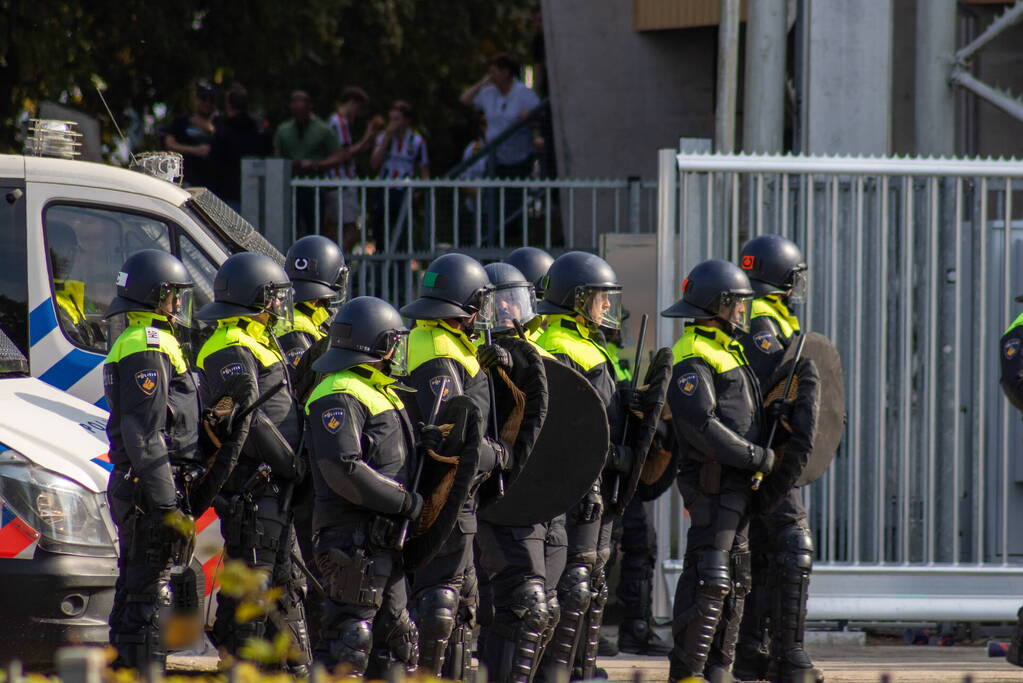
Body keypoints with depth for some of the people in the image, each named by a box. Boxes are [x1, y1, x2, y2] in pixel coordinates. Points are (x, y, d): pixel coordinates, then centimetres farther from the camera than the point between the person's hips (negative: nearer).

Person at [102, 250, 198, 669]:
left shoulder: (135, 344, 20)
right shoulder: (148, 349, -14)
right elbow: (144, 435, -21)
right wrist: (166, 504, -23)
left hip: (133, 490, 11)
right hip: (150, 489, -11)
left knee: (134, 591, 14)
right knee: (149, 592, -10)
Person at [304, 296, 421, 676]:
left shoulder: (378, 392, 20)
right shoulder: (340, 396, -13)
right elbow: (344, 470, -23)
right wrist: (406, 502, -20)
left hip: (382, 539, 10)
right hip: (354, 540, -10)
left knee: (396, 637, 14)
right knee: (349, 641, -9)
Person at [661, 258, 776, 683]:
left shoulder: (727, 351, 20)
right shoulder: (694, 358, -13)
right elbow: (703, 426, -23)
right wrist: (759, 457, -20)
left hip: (738, 486, 10)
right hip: (715, 484, -10)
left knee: (736, 581, 12)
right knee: (710, 580, -13)